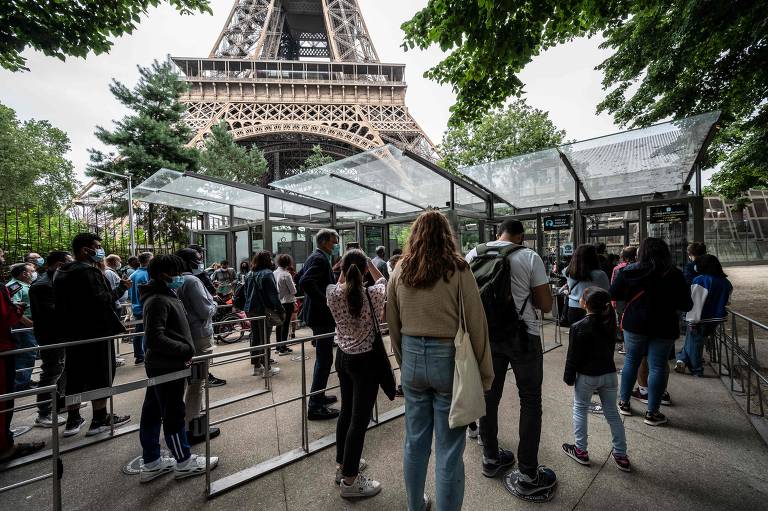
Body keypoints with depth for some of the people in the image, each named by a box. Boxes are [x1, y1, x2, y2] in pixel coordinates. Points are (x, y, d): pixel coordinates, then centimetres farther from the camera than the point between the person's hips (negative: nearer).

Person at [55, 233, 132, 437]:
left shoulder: (61, 273, 13)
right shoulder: (88, 271, -17)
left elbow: (63, 304, 19)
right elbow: (102, 300, -24)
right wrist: (121, 287, -13)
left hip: (71, 333, 9)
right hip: (96, 332, -9)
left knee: (75, 376, 15)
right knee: (100, 375, 1)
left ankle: (73, 420, 25)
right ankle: (100, 419, 9)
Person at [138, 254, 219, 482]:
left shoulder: (166, 296, 11)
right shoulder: (158, 301, -20)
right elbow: (155, 339, -27)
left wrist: (185, 349, 7)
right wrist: (186, 349, -21)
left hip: (158, 366, 10)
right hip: (167, 367, -10)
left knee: (152, 413, 16)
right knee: (174, 414, 4)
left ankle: (151, 464, 31)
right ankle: (184, 462, 20)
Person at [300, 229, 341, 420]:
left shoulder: (314, 257, 13)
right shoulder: (320, 259, -18)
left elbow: (301, 277, 23)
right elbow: (305, 282, -32)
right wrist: (324, 301, -26)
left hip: (316, 313, 11)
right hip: (322, 315, -11)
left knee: (322, 358, 21)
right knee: (324, 360, -2)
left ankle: (318, 396, 35)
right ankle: (315, 406, 8)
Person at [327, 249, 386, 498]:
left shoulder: (332, 293, -11)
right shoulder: (373, 294, -19)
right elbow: (383, 281, 5)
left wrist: (345, 267, 12)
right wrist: (369, 263, 14)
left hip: (343, 357, 6)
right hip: (365, 361, -5)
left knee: (346, 411, 22)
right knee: (359, 419, 7)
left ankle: (342, 464, 40)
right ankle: (349, 480, 21)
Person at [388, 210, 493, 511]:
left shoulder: (400, 270, 1)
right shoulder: (457, 269, -10)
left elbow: (393, 325, 7)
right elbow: (476, 325, -10)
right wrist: (485, 374, 0)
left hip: (412, 358, 4)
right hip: (448, 359, -4)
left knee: (414, 441, 22)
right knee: (448, 450, 12)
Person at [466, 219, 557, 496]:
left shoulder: (473, 255, -2)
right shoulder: (529, 257, -11)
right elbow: (546, 305, -7)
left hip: (487, 335, 4)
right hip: (523, 335, -3)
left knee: (489, 396, 17)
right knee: (530, 402, 11)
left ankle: (491, 458, 34)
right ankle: (528, 475, 21)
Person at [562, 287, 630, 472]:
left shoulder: (578, 328, -20)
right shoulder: (610, 322, -2)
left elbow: (573, 357, -15)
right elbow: (610, 349, 10)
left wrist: (569, 378, -2)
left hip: (587, 376, -5)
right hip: (610, 374, 5)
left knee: (580, 410, 12)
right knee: (612, 413, 16)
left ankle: (581, 450, 21)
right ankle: (621, 455, 26)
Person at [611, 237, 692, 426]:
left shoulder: (629, 272, -7)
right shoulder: (675, 275, -6)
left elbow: (613, 295, -3)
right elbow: (686, 305, -2)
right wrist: (668, 300, 17)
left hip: (634, 325, 1)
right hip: (663, 327, 0)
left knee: (631, 361, 15)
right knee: (657, 367, 6)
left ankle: (624, 403, 24)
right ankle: (652, 413, 13)